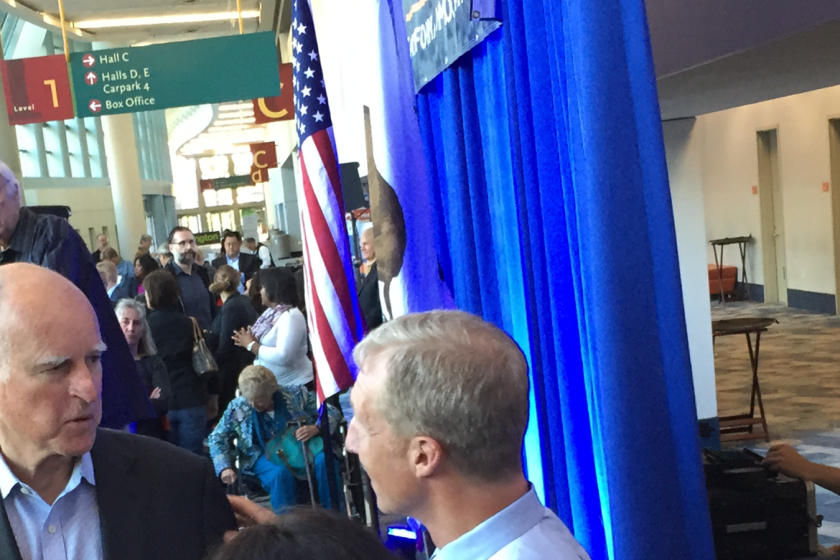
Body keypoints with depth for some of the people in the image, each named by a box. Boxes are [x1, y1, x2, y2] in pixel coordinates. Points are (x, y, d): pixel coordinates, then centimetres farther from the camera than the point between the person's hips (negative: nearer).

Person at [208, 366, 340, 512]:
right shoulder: (237, 408, -3)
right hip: (265, 456, 0)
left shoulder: (295, 395, -6)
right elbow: (217, 439, 5)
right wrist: (224, 467, -11)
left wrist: (316, 428, -22)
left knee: (324, 461, -32)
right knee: (281, 473, -37)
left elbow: (331, 412, -1)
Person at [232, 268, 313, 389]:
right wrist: (248, 340, -6)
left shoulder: (290, 317, -21)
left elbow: (282, 357, -29)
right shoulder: (273, 311, 7)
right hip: (275, 385, 9)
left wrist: (251, 344, -20)